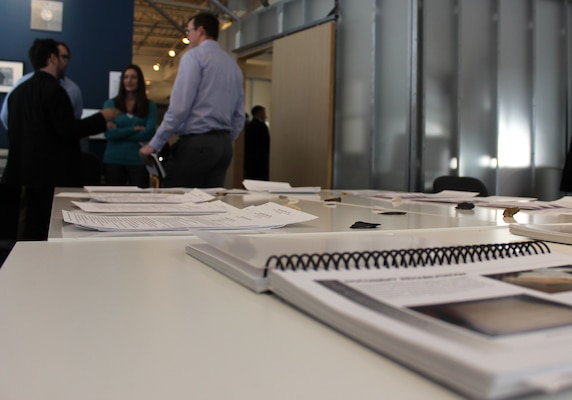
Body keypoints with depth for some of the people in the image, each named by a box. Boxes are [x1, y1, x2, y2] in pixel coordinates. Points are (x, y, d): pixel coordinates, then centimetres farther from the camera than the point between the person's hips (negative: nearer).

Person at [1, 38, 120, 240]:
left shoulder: (19, 90, 11)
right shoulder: (54, 90, -14)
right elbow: (68, 131, -20)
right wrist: (102, 117, -10)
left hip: (27, 170, 8)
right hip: (52, 172, -8)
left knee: (30, 226, 12)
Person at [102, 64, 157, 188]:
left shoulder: (150, 106, 5)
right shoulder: (110, 104, 7)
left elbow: (149, 133, -8)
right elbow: (109, 133, -5)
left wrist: (120, 132, -6)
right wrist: (135, 129, -9)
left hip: (138, 161, -1)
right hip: (113, 160, 1)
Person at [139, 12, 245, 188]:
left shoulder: (194, 56, -3)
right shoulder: (233, 65, 18)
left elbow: (179, 106, -13)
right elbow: (239, 116, 18)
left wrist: (155, 143, -7)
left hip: (196, 143, -7)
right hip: (224, 145, 7)